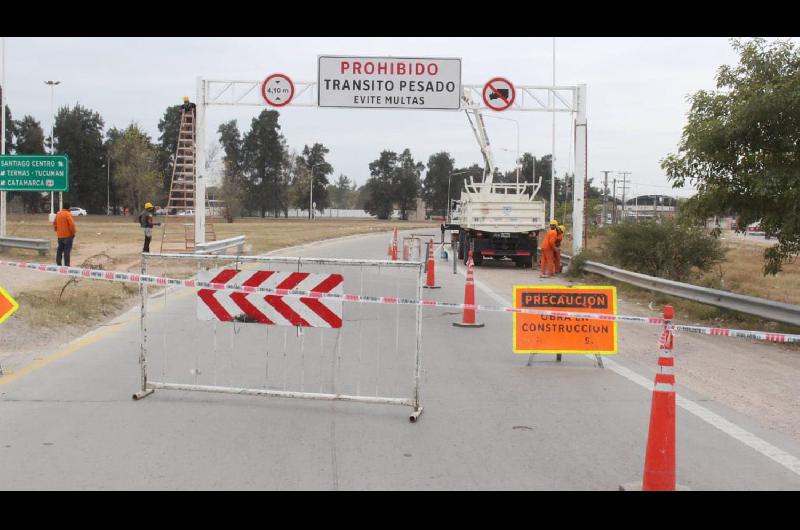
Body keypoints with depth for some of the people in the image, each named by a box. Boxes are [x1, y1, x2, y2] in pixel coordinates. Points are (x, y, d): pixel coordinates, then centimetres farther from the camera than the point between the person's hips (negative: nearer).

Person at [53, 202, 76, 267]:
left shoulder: (58, 214, 9)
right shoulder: (68, 214, -14)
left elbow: (54, 223, 16)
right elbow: (71, 224, -19)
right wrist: (73, 232, -7)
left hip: (60, 236, 7)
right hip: (68, 235, -7)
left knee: (60, 250, 13)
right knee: (67, 251, -4)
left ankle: (58, 264, 16)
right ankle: (66, 265, -4)